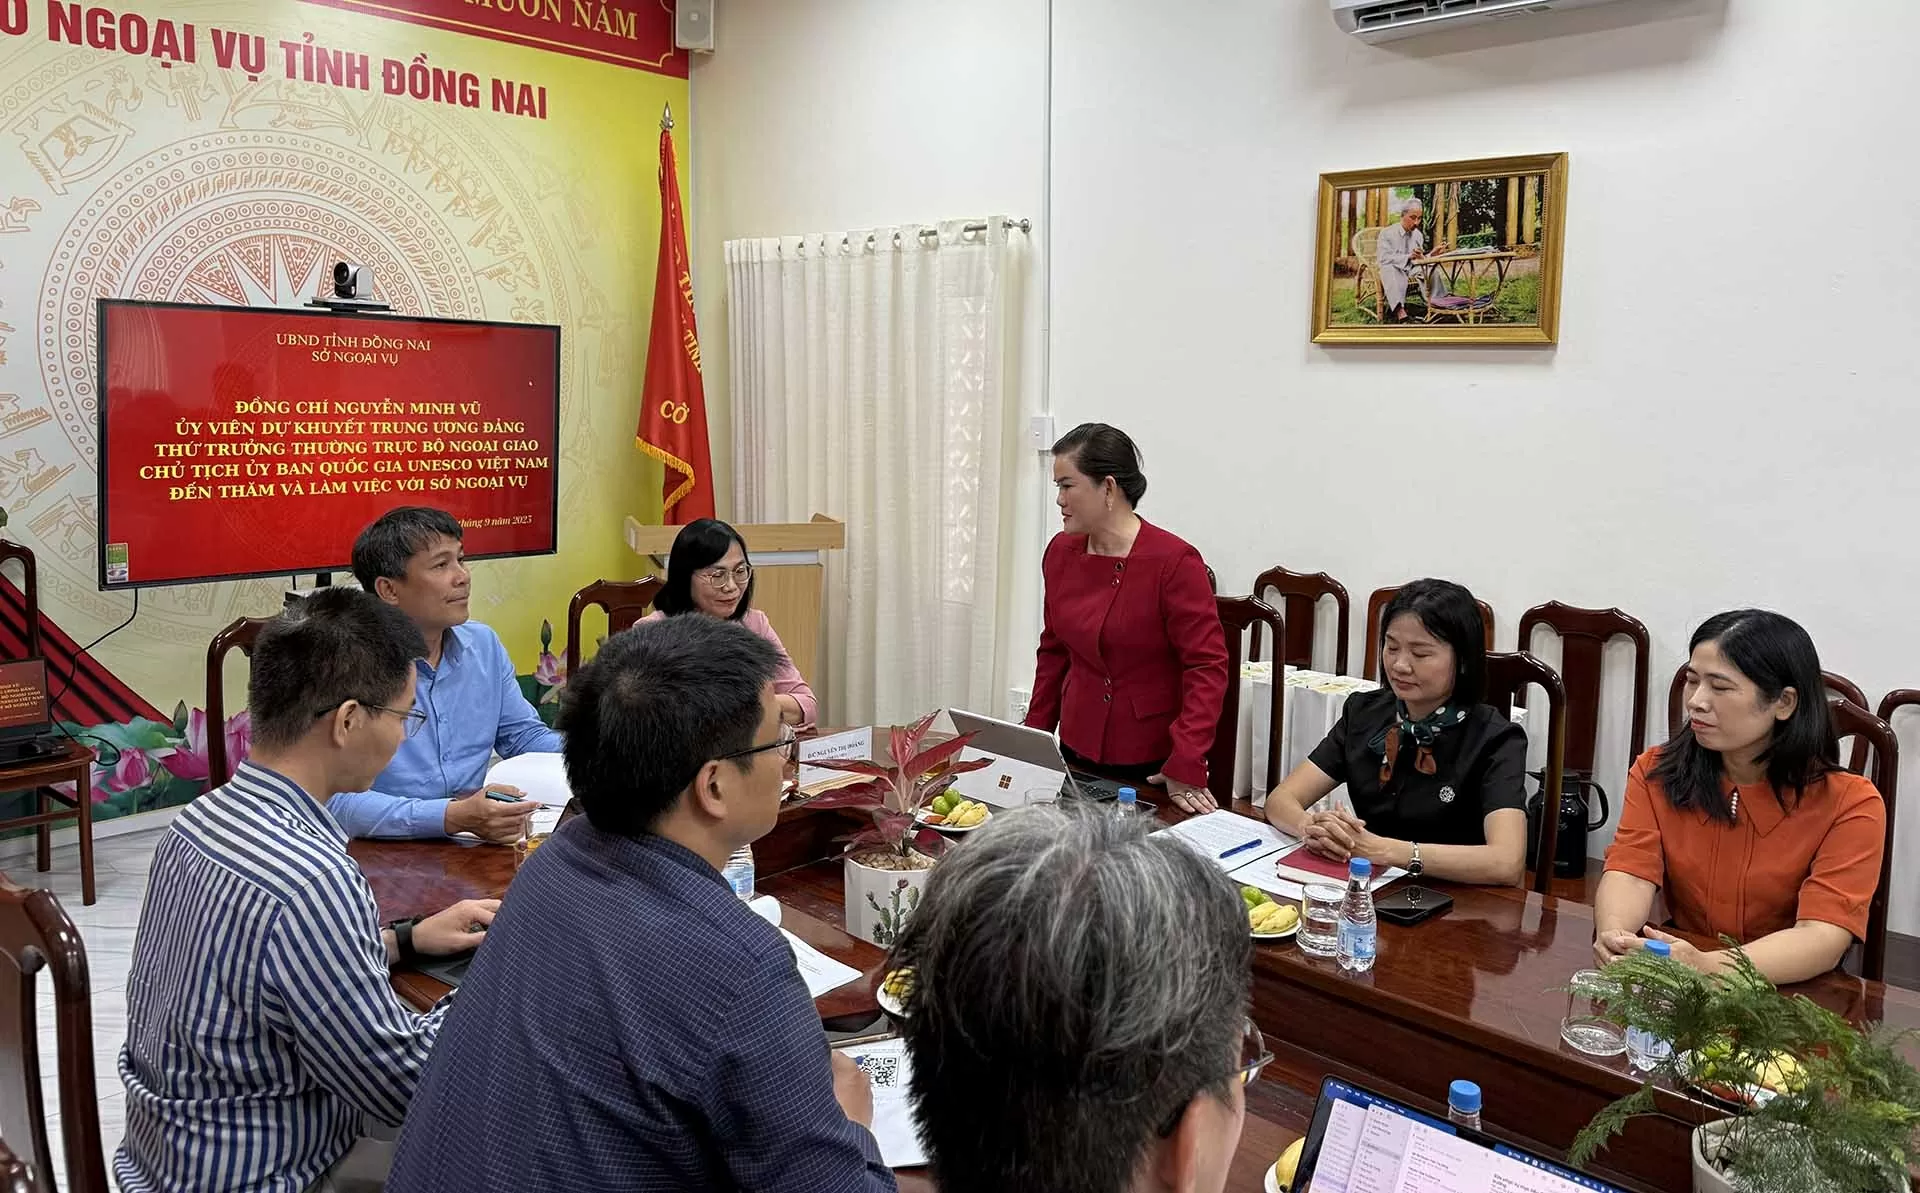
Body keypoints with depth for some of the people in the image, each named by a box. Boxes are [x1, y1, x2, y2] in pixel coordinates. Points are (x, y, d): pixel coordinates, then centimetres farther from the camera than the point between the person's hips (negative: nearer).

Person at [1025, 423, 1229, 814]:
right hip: (1077, 751, 5)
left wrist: (1186, 765, -24)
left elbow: (1207, 667, -17)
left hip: (1153, 767, -5)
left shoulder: (1174, 562, -16)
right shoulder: (1061, 552, 2)